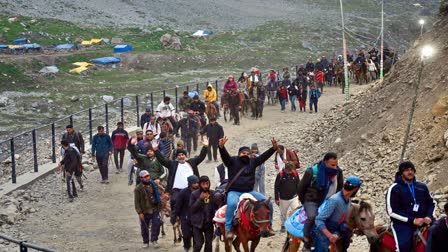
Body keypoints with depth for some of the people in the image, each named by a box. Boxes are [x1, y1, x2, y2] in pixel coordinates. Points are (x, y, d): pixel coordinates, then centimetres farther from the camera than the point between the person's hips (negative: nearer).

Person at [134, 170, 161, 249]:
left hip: (154, 210, 3)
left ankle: (154, 240, 7)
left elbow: (158, 195, 19)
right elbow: (137, 202, -9)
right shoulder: (138, 189, -10)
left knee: (156, 224, -8)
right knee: (144, 227, 8)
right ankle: (146, 242, 25)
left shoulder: (153, 185, 3)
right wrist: (139, 212, -14)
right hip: (144, 212, -3)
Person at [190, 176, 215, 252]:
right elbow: (192, 209, -11)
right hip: (198, 222, -3)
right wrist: (200, 199, -21)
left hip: (209, 222, 3)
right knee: (198, 243, -5)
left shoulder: (212, 193, 0)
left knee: (209, 243, 9)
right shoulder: (194, 194, -7)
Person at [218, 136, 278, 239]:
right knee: (232, 203, -37)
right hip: (234, 192, -4)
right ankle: (228, 228, -29)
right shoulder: (233, 161, 5)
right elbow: (225, 155, -12)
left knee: (268, 202, -7)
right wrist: (221, 147, -33)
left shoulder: (252, 162, 15)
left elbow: (264, 156, 7)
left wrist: (274, 148, -7)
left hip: (250, 191, 4)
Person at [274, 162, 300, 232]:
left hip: (294, 198, 1)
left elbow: (298, 185, 8)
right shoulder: (280, 175, -13)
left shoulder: (295, 174, -5)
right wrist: (276, 198, -5)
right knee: (283, 213, 13)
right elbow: (276, 187, -6)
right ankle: (283, 226, 31)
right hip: (283, 199, -1)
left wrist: (299, 195, 9)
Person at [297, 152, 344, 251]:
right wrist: (303, 202, 4)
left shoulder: (338, 172, -8)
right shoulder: (311, 172, -20)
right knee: (312, 217, -31)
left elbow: (339, 188, 11)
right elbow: (301, 188, -5)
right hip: (312, 201, -5)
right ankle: (306, 243, -18)